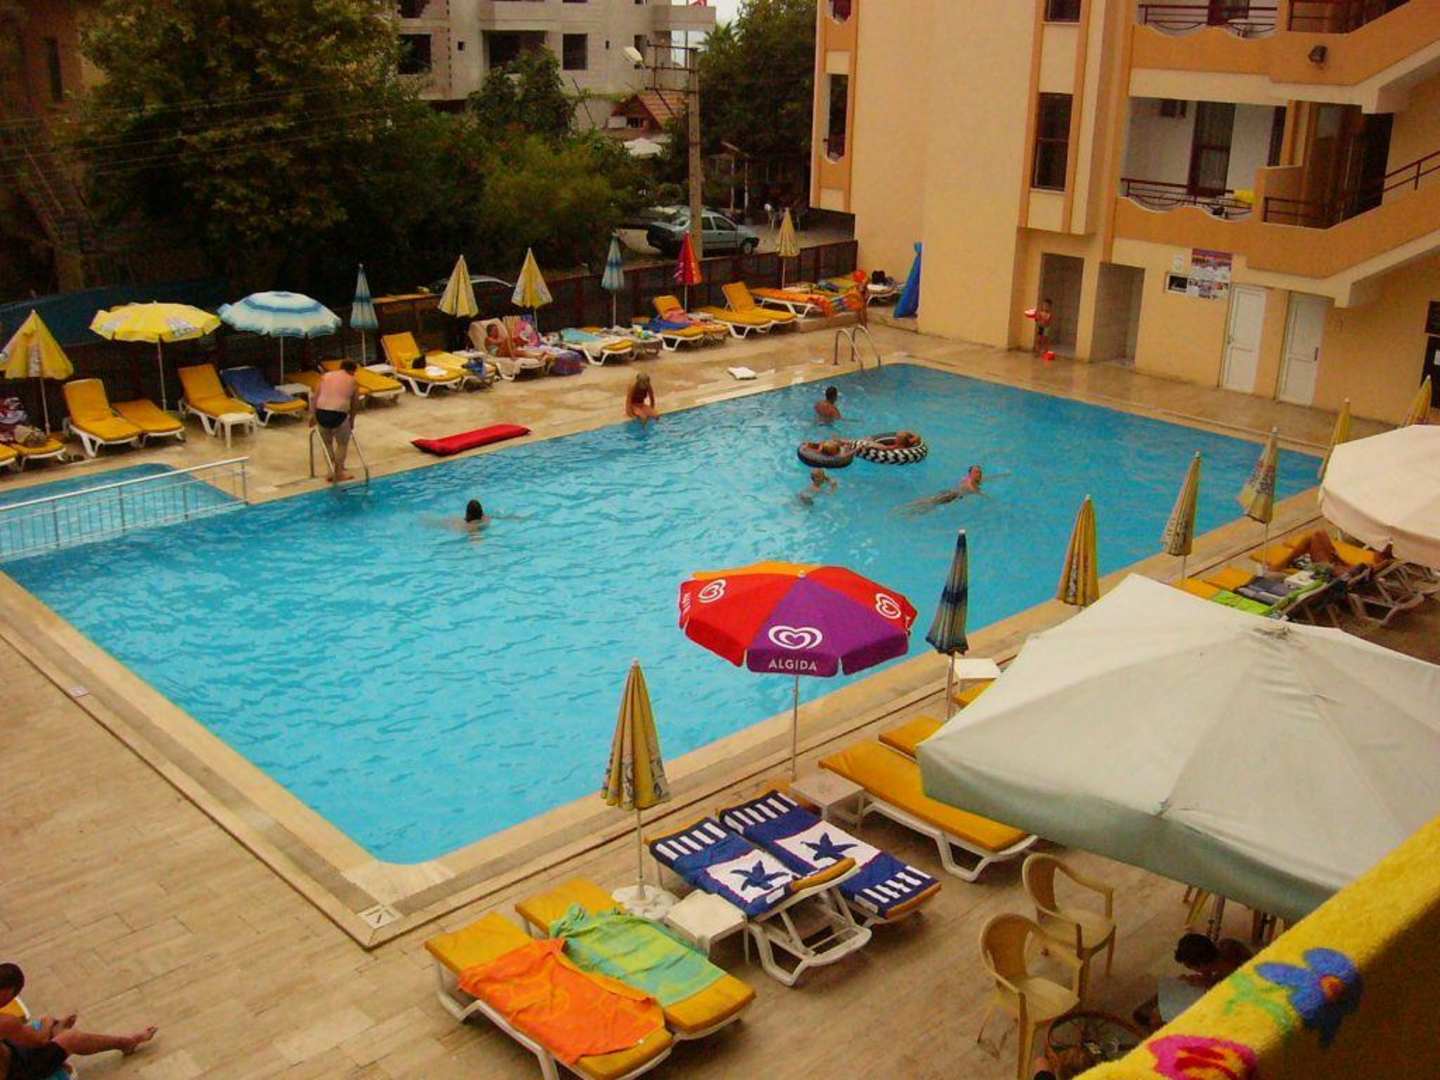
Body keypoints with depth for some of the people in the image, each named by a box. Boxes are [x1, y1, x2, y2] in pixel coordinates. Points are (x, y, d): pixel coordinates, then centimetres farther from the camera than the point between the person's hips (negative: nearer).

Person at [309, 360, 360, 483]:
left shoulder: (326, 376, 16)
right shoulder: (352, 381, 9)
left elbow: (314, 397, 11)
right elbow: (355, 404, 13)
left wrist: (313, 415, 18)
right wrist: (352, 420, 26)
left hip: (321, 412, 4)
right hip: (339, 414, -3)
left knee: (327, 443, 23)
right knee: (342, 443, 17)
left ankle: (331, 471, 26)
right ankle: (338, 472, 19)